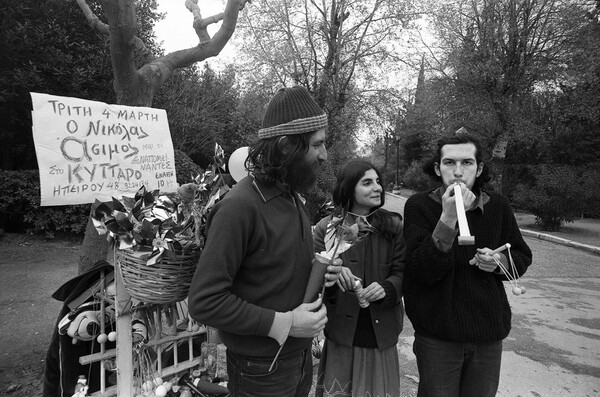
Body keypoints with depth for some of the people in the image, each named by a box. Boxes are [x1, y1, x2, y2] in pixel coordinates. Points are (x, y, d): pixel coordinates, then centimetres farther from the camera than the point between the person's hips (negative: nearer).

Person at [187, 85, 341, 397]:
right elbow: (204, 302, -24)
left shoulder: (294, 198, 2)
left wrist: (316, 267, -4)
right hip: (262, 370, -7)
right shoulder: (240, 207, -24)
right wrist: (282, 324, -24)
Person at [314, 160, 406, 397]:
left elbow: (402, 273, 0)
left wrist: (386, 288, -21)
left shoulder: (394, 226, 0)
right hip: (341, 331, -1)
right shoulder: (327, 227, -3)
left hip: (381, 331, 1)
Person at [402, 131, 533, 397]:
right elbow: (423, 271, -21)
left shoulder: (498, 206, 0)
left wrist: (500, 261, -10)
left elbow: (522, 257, 12)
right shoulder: (419, 206, -11)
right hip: (437, 336, -3)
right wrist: (448, 218, -30)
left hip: (490, 334, 4)